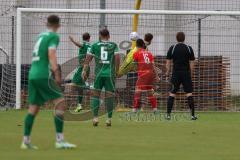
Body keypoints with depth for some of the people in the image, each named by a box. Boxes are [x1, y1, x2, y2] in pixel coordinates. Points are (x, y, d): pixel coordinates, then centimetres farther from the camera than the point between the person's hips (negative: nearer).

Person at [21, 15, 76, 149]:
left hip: (32, 75, 8)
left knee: (33, 108, 11)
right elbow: (51, 55, -15)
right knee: (60, 102, -9)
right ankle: (60, 140, -16)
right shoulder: (53, 36, -3)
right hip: (44, 75, -8)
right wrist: (57, 73, -21)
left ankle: (26, 141, 8)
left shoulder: (41, 36, 20)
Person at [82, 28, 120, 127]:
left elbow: (88, 58, 1)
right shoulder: (114, 45, 6)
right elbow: (117, 58, -5)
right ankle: (109, 119, 6)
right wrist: (116, 71, 4)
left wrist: (84, 71, 2)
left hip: (99, 73, 0)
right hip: (110, 73, 0)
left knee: (96, 93, 9)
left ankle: (95, 117, -1)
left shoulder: (95, 45, 7)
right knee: (110, 95, 5)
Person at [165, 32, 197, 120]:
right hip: (186, 73, 0)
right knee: (189, 93, 2)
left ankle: (168, 114, 0)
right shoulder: (189, 48, 0)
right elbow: (192, 63, 0)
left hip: (176, 73, 0)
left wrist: (168, 72, 11)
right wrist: (191, 73, 10)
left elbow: (168, 62, 0)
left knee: (172, 93, 4)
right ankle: (193, 115, -1)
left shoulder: (172, 48, 0)